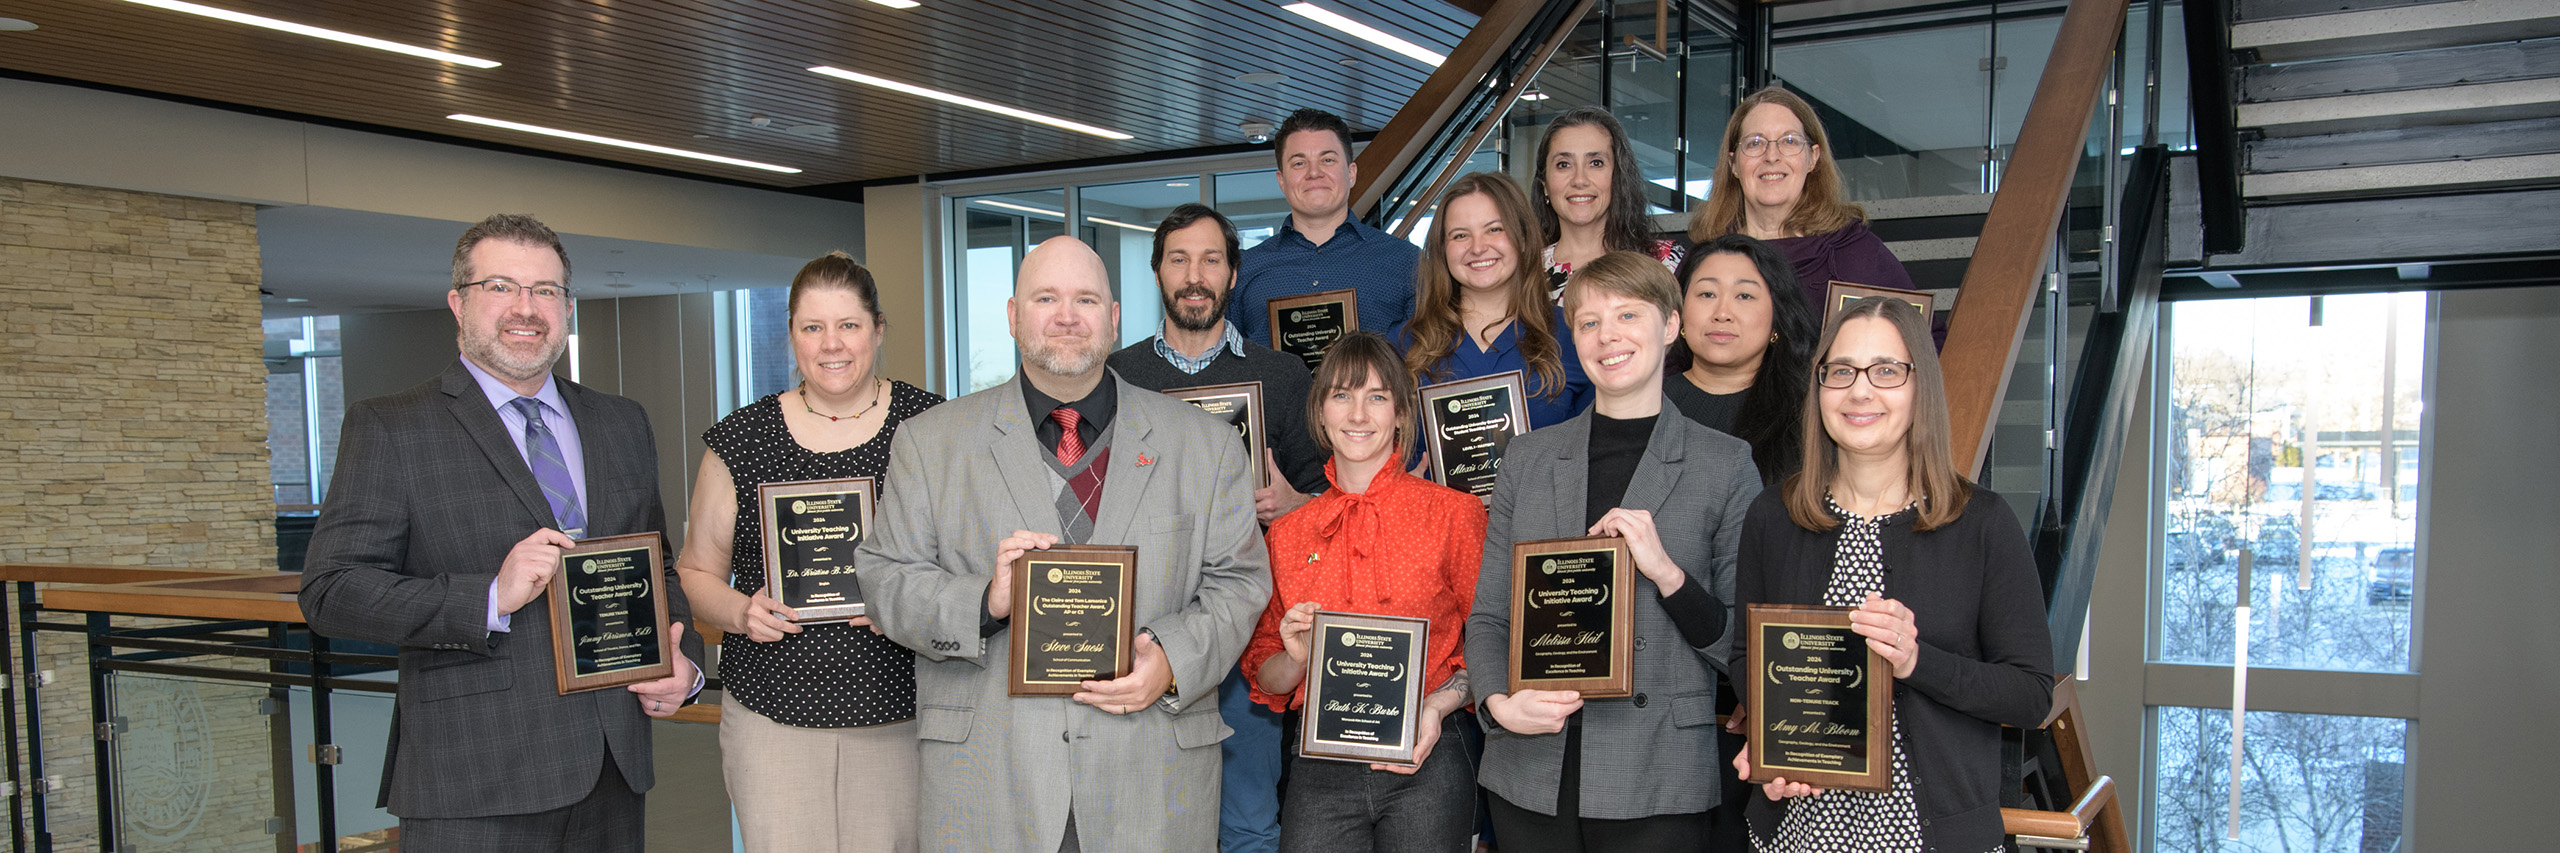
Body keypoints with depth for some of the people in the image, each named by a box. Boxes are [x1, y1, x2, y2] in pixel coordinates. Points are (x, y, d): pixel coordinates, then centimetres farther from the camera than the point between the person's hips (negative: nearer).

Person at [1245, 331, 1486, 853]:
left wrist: (1438, 704, -13)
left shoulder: (1455, 513, 1)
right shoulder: (1286, 534, 9)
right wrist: (1295, 659, -8)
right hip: (1320, 769, 2)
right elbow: (1265, 681, 13)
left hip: (1424, 764, -2)